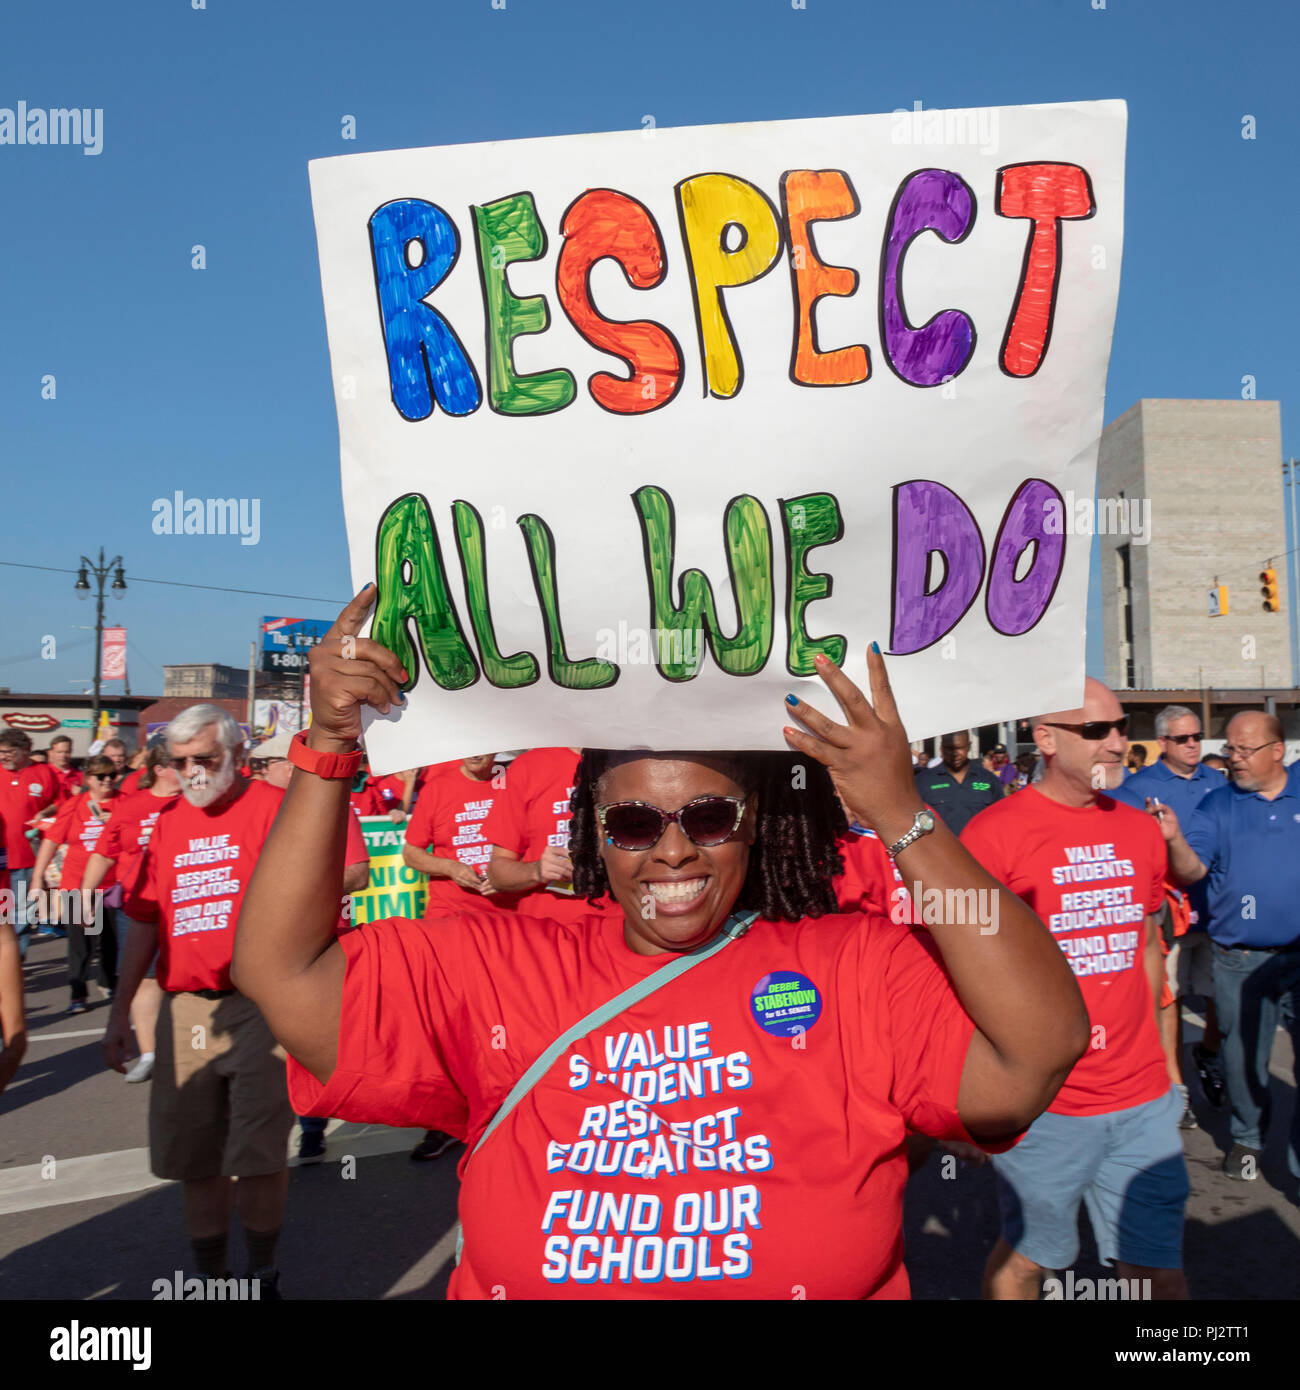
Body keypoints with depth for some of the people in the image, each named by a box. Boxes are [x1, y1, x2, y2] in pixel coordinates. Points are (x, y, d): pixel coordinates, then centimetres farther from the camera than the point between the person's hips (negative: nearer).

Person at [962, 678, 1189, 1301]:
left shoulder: (1141, 831, 6)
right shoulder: (993, 833, -14)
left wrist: (1159, 1057, 16)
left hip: (1143, 1100, 5)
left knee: (1160, 1270, 12)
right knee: (1025, 1259, 13)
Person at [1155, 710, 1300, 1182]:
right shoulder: (1218, 804, 1)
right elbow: (1191, 871, -9)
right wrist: (1174, 838, -29)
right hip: (1239, 961, 0)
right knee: (1243, 1058, 12)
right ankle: (1247, 1138, 33)